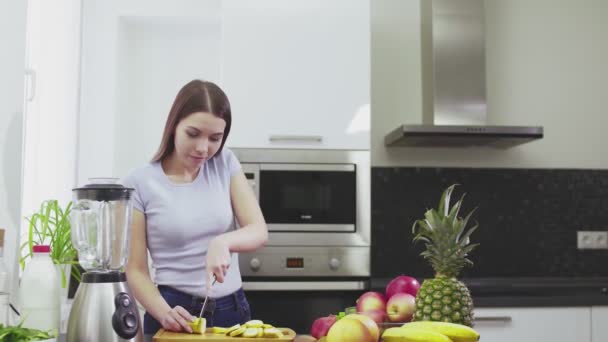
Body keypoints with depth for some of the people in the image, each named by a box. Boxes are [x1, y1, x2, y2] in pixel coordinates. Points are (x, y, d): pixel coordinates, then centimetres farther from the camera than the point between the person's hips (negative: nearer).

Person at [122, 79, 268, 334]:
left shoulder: (225, 163, 0)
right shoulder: (139, 182, -10)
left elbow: (259, 232, -5)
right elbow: (136, 270, -9)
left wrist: (223, 241, -25)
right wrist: (165, 313, -25)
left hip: (233, 310, 4)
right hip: (178, 313, -3)